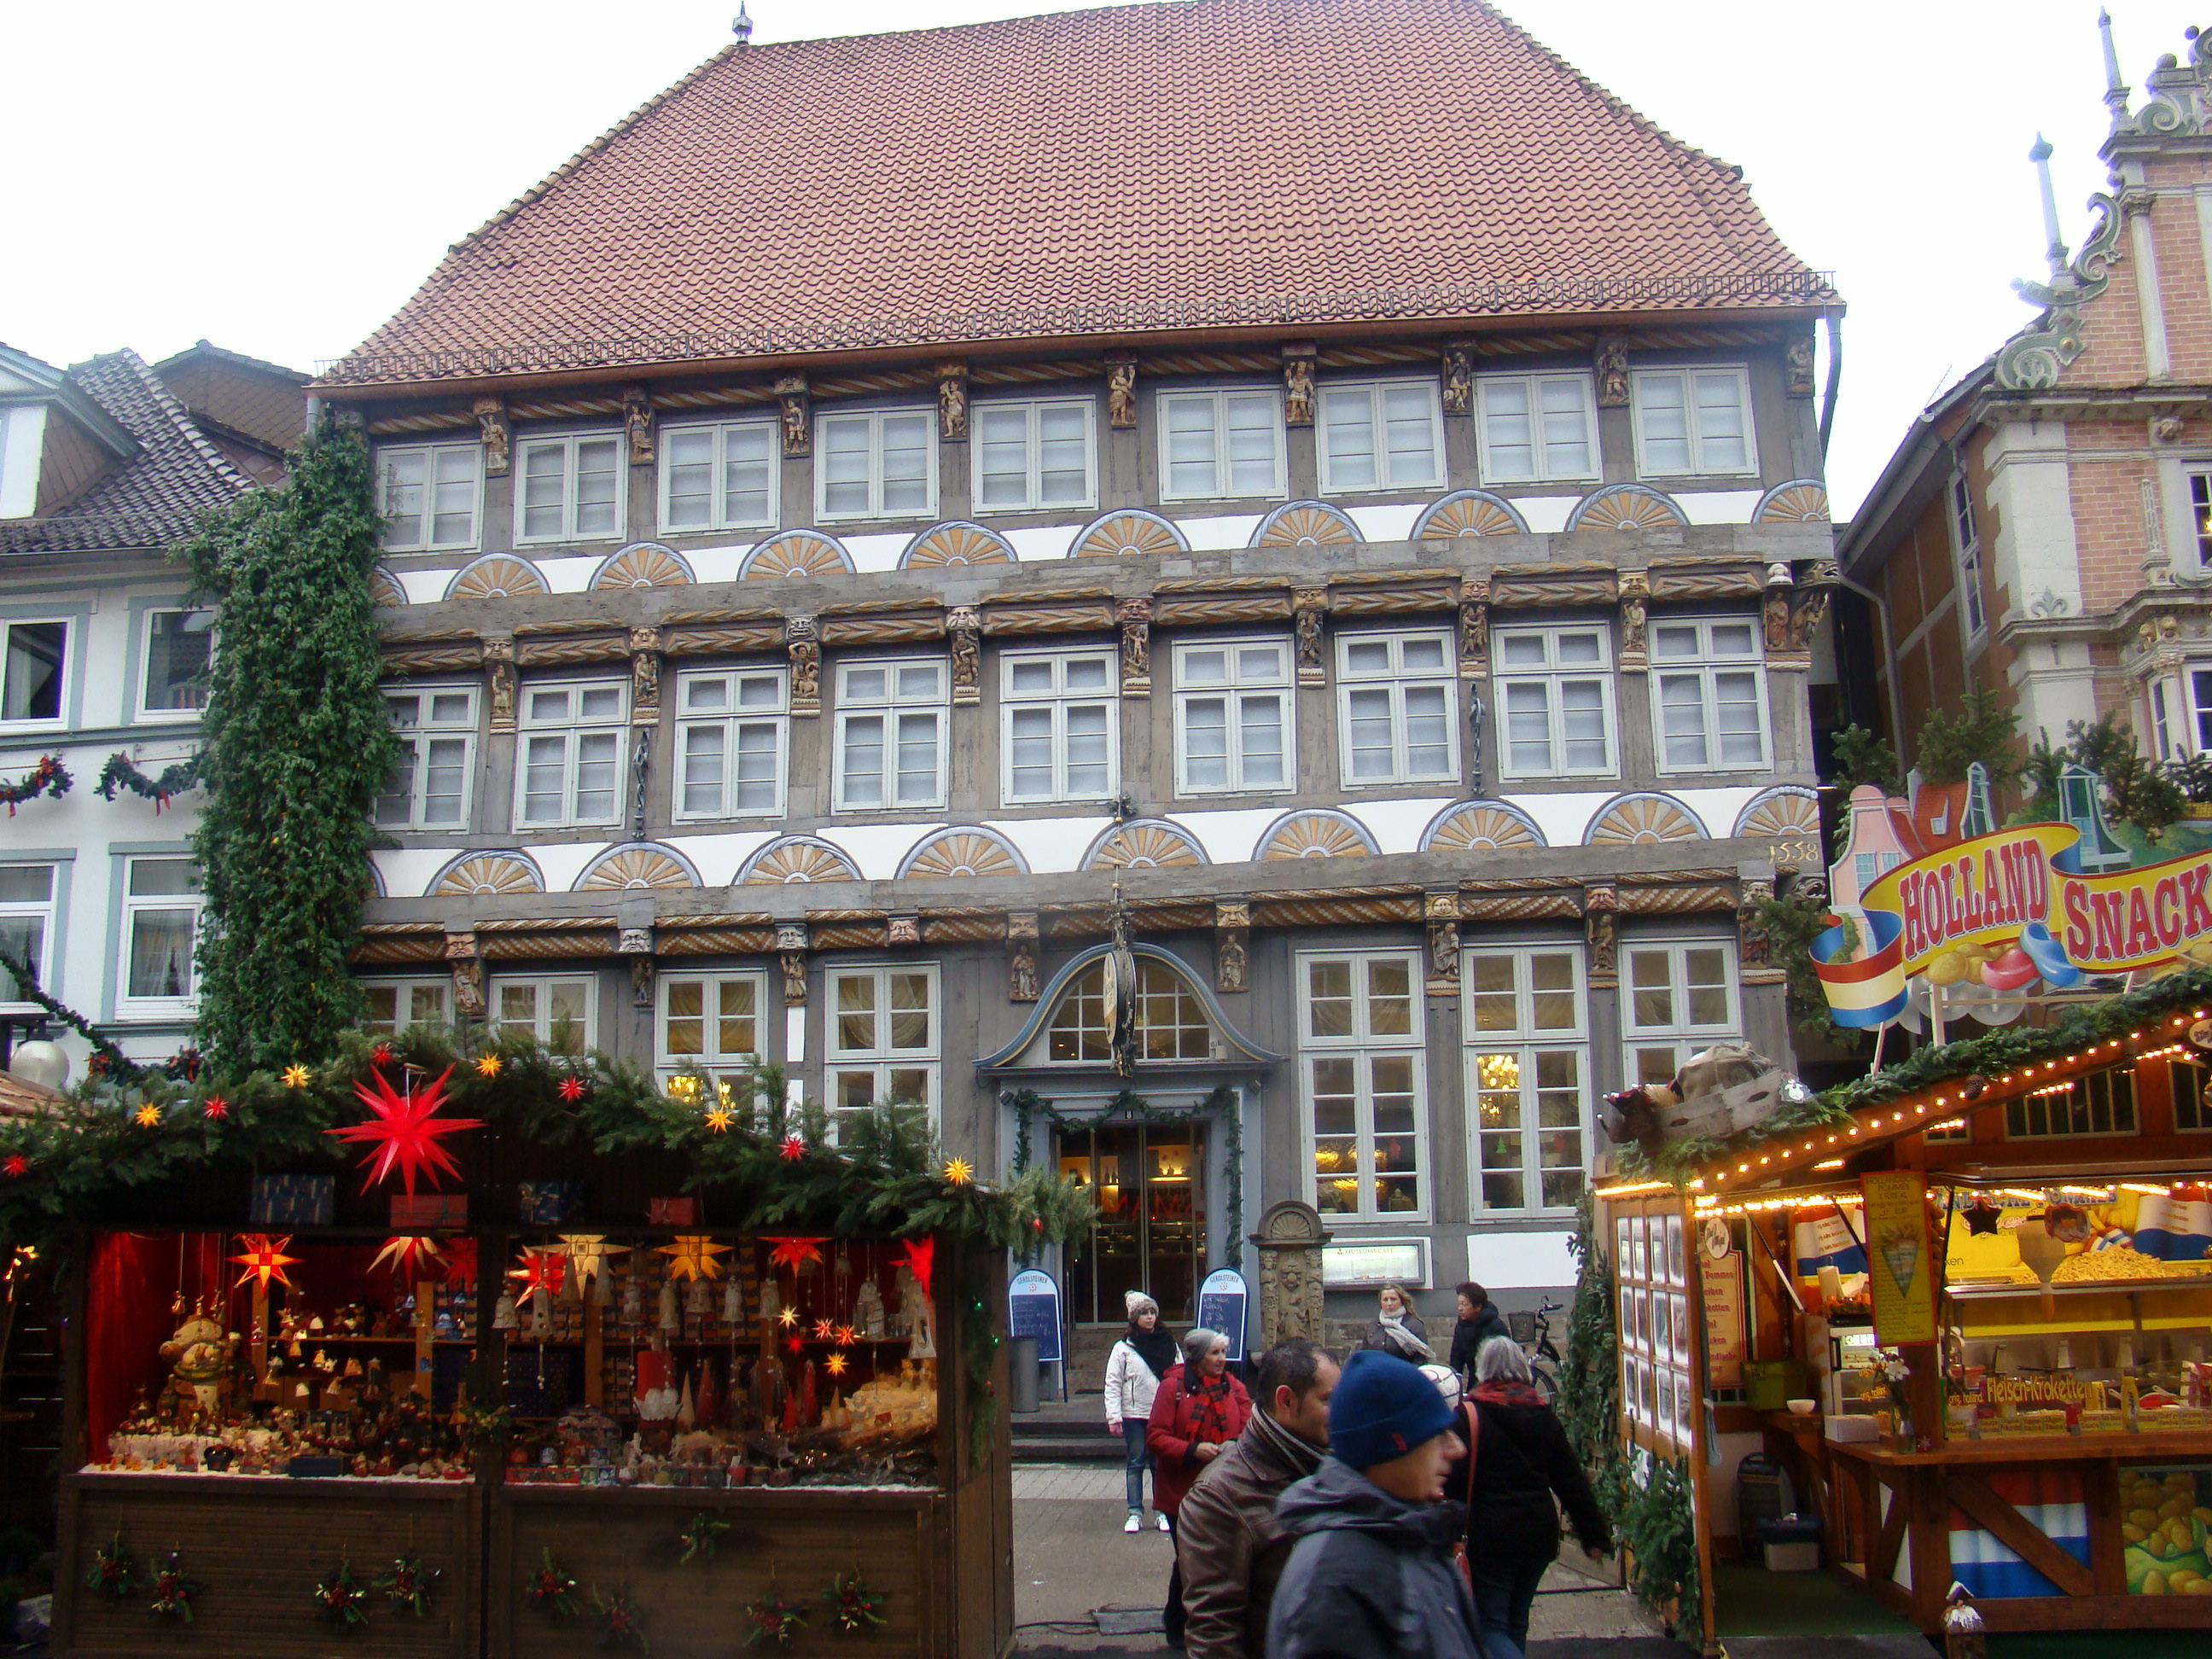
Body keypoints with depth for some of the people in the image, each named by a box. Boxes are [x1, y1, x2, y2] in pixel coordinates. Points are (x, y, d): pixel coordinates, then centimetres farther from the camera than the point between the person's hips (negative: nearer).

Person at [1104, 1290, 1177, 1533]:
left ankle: (1163, 1511, 15)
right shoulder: (1123, 1348, 0)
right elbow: (1112, 1384, -2)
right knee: (1135, 1463, 4)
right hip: (1134, 1415, -1)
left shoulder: (1168, 1344, 6)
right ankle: (1135, 1513, 10)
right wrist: (1114, 1417, -10)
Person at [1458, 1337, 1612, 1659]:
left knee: (1491, 1627, -2)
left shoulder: (1470, 1415, -11)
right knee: (1516, 1623, 19)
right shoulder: (1544, 1417, 7)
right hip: (1539, 1535, 6)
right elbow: (1572, 1480, 9)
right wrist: (1595, 1533, 13)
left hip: (1489, 1536, -6)